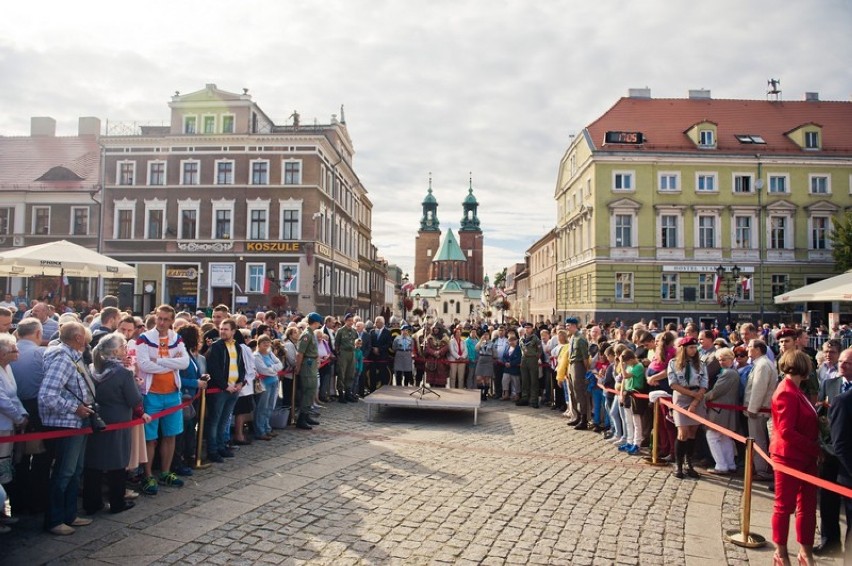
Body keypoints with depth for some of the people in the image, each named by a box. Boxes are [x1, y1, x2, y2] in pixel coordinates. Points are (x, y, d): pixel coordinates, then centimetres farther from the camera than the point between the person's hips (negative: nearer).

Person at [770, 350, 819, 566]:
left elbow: (805, 423, 15)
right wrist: (814, 448, -16)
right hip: (789, 457, -9)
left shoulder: (795, 391, 12)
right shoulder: (786, 393, -19)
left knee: (807, 505, 14)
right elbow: (786, 431, -23)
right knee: (784, 506, 4)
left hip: (805, 457, 9)